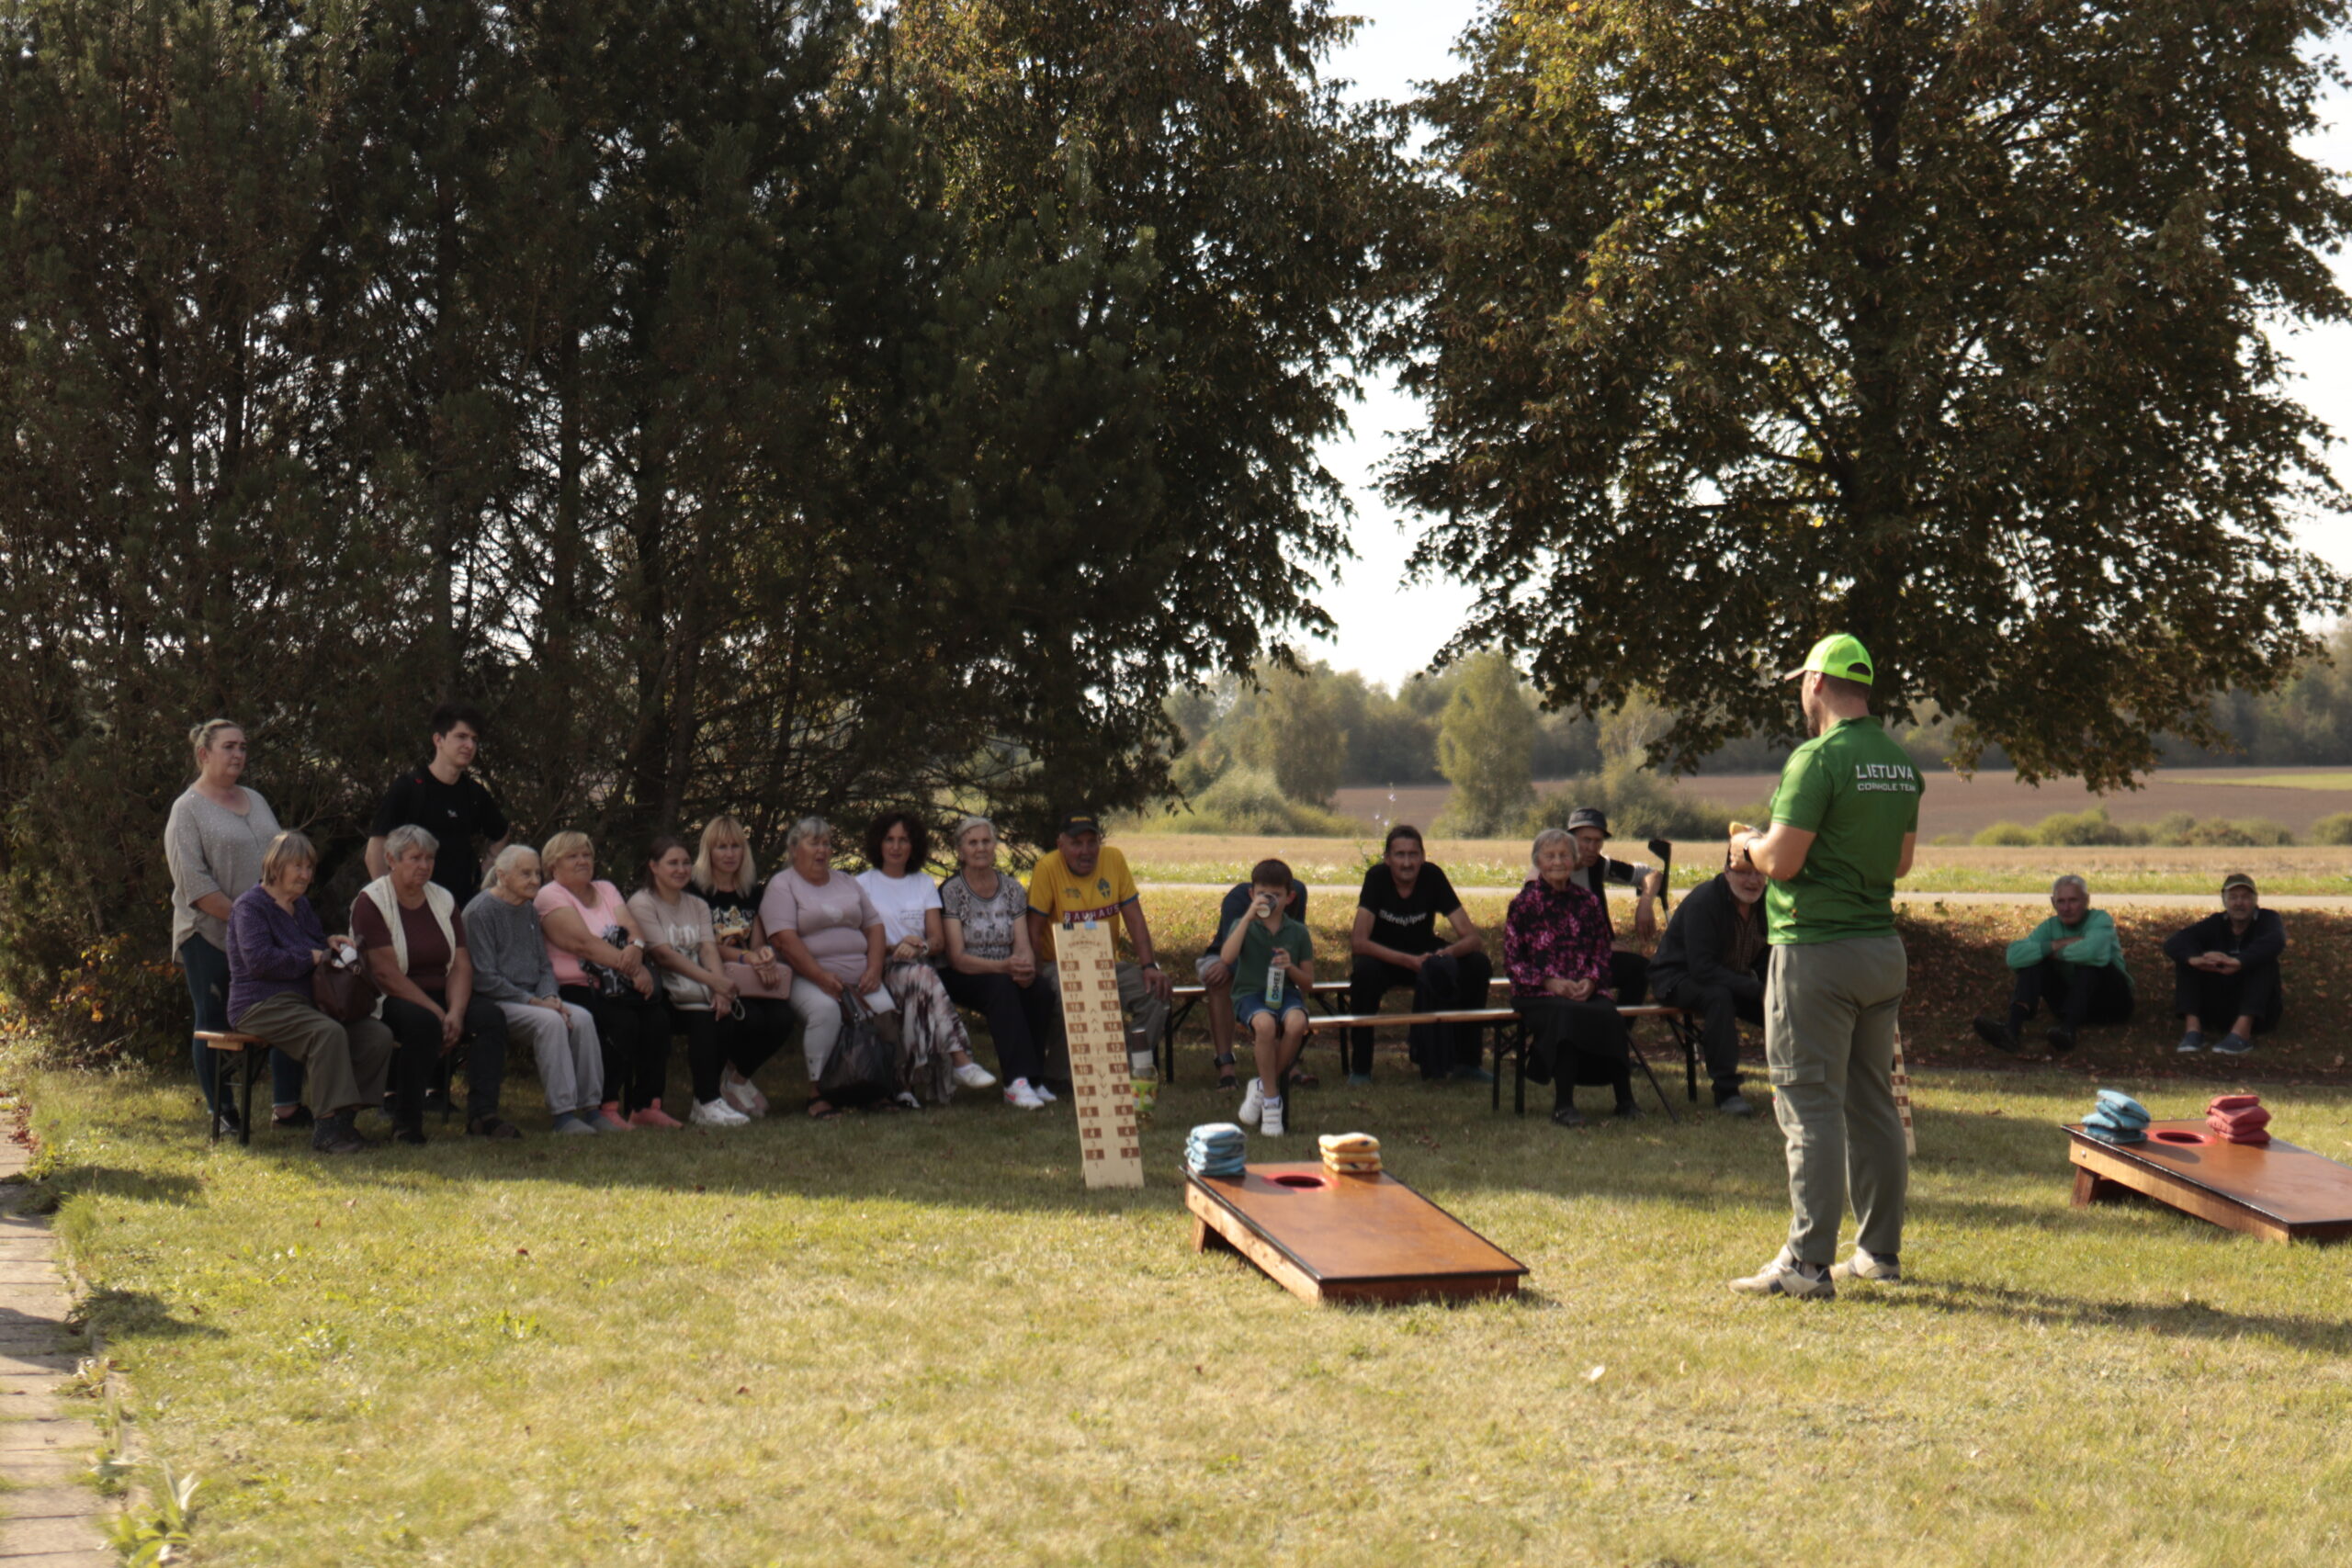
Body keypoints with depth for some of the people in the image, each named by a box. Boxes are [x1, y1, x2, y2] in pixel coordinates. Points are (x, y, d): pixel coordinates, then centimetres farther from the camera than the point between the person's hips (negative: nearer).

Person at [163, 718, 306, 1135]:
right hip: (210, 934, -5)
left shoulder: (255, 800, 16)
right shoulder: (188, 809, -4)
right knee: (213, 1023, 3)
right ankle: (219, 1112, 11)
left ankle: (288, 1105, 4)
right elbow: (193, 881, -13)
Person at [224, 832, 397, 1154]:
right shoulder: (250, 906, -5)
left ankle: (344, 1115, -11)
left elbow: (315, 943, 34)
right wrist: (312, 958, -12)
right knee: (328, 1032, -37)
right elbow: (259, 960, -19)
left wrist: (330, 944, 9)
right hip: (262, 1005, -8)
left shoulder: (301, 905, 22)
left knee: (378, 1036, -13)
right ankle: (327, 1127, -36)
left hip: (303, 1003, 8)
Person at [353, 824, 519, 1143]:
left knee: (491, 1017, -22)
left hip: (439, 996, 6)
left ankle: (482, 1113, -29)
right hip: (389, 1001, -6)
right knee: (424, 1023, -37)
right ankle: (406, 1122, -26)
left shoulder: (443, 899, 11)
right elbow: (385, 973, -16)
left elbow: (461, 964, 3)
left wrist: (455, 1012, -17)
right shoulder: (371, 902, -7)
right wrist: (437, 1013, -21)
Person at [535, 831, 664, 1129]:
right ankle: (607, 1109, -21)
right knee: (623, 1022, -30)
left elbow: (633, 930, 3)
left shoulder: (606, 890, 20)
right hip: (574, 989, -6)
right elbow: (584, 943, -16)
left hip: (615, 988, 6)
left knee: (657, 1017, -20)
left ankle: (648, 1106, -15)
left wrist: (635, 949, -23)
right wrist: (632, 969, -23)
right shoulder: (550, 896, -1)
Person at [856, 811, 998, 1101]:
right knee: (924, 976, -36)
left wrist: (920, 947, -14)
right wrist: (895, 948, -15)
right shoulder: (863, 884, 12)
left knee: (920, 974, -36)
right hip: (882, 970, -2)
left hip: (920, 967, 2)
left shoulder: (925, 885, 19)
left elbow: (939, 941, 9)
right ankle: (961, 1060, -49)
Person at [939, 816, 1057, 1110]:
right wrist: (1003, 967, -28)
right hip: (964, 979, -4)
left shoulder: (1013, 889, 9)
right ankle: (1017, 1080, -43)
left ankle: (1033, 1079, -21)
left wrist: (1027, 967, -24)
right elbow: (957, 958, -12)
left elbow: (1023, 945, 2)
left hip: (1007, 976, 4)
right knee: (1002, 986, -37)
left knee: (1041, 995, -30)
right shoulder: (951, 892, -4)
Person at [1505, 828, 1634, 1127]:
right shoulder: (1523, 904, 3)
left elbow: (1602, 951, 13)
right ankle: (1562, 1104, -28)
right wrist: (1549, 981, -13)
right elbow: (1511, 961, 1)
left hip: (1584, 989, 3)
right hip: (1538, 995, -2)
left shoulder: (1587, 901, 12)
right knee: (1568, 1014, -36)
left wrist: (1591, 980, -8)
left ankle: (1625, 1100, -19)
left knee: (1608, 1015, -31)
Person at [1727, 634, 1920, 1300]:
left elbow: (1781, 862, -18)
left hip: (1816, 950, -8)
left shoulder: (1819, 759, -15)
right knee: (1874, 1102, 14)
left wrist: (1752, 842, 3)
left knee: (1811, 1104, -5)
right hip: (1883, 946, 8)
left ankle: (1807, 1261, -5)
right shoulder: (1900, 762, 9)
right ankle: (1880, 1251, 19)